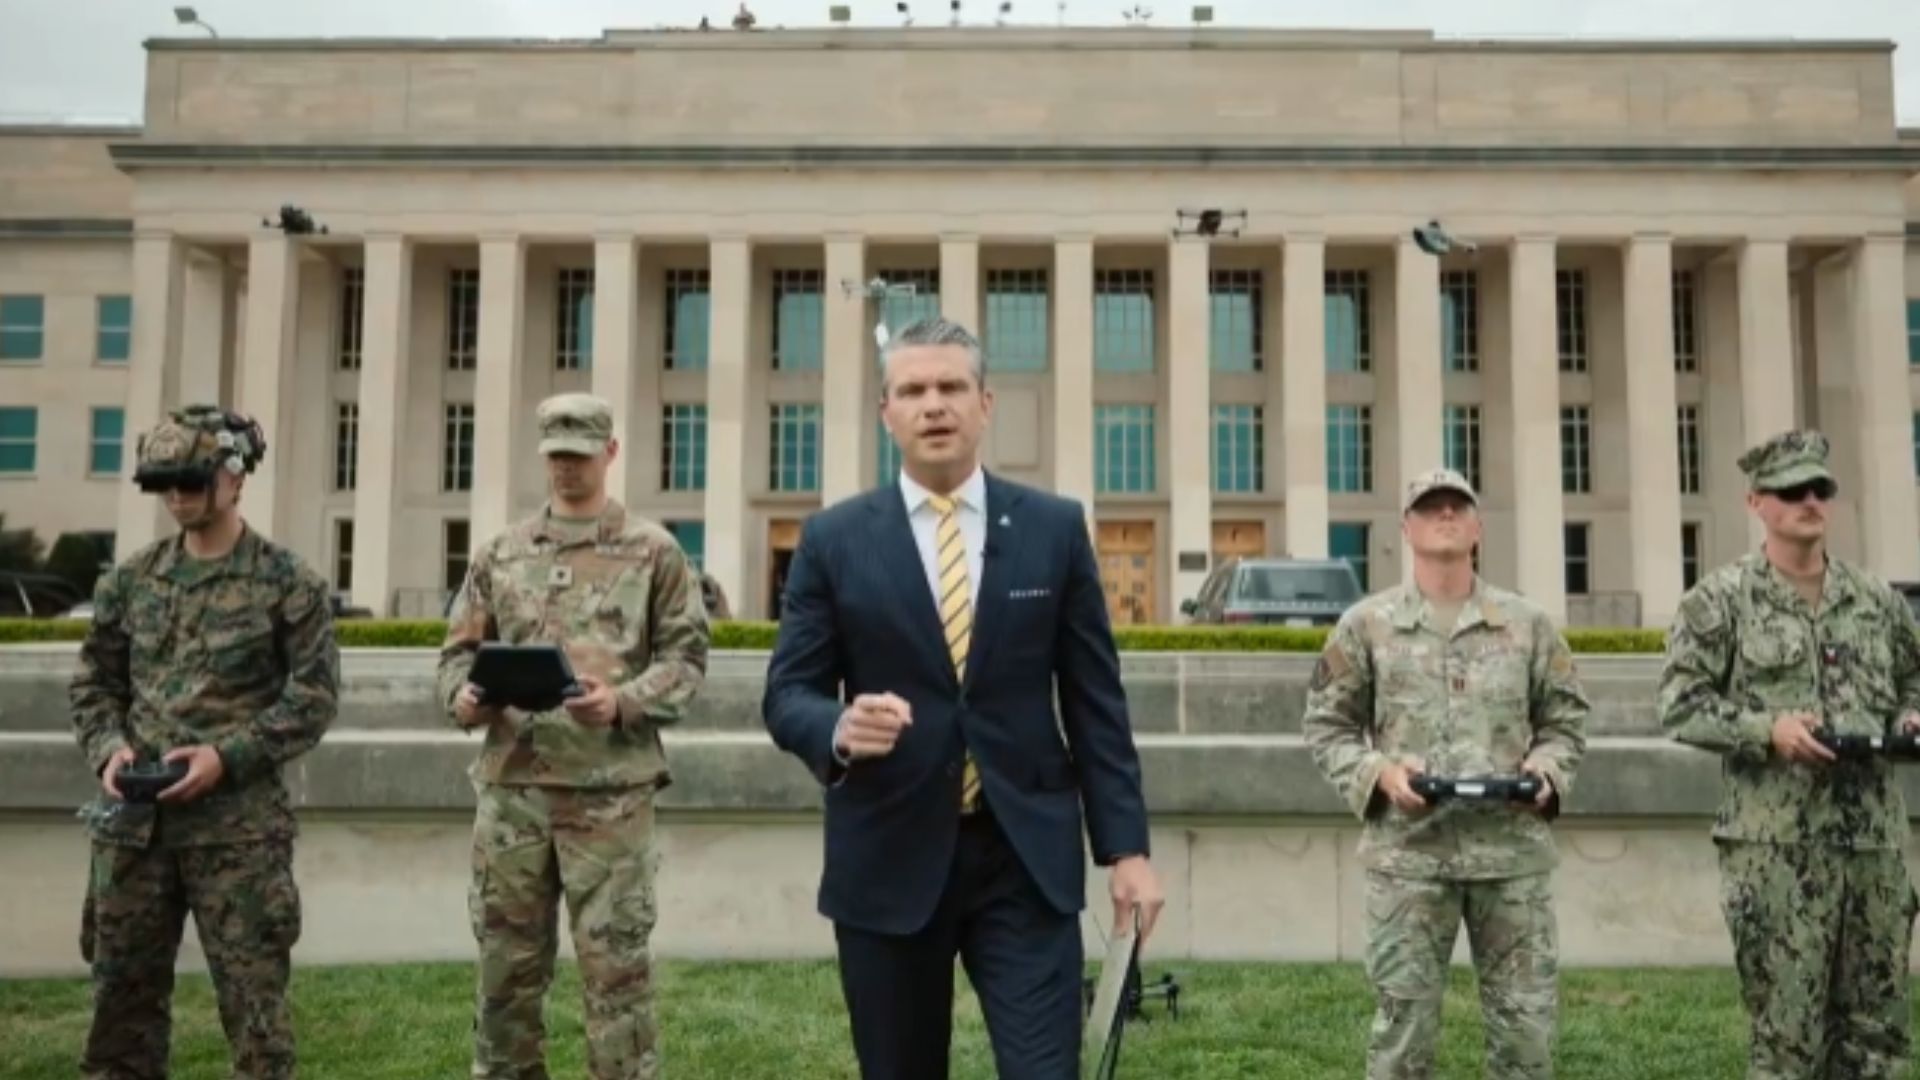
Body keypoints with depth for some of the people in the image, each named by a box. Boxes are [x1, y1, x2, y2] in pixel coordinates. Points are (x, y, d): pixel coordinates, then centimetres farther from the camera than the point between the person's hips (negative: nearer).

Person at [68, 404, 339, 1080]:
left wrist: (228, 755, -16)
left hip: (238, 824, -4)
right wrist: (108, 747, -4)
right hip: (135, 820, 5)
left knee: (252, 994, 2)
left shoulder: (287, 583, -5)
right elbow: (93, 681, 15)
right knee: (123, 987, 13)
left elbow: (316, 696, -7)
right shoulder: (131, 579, 9)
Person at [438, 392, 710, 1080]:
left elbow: (685, 657, 0)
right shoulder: (500, 554, 12)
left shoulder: (654, 552, 3)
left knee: (616, 967, 1)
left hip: (611, 791, -3)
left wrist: (624, 703, -17)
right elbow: (460, 649, 14)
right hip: (510, 787, 3)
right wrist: (463, 699, -8)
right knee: (507, 962, 12)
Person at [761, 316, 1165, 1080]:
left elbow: (1095, 699, 4)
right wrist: (840, 727, -22)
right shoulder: (834, 539, 1)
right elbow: (786, 694, 1)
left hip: (1026, 857, 0)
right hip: (888, 860, 1)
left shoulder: (1054, 528, 3)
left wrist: (1125, 845, 0)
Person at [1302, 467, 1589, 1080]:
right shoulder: (1365, 625, 3)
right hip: (1408, 852, -2)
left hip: (1512, 849, 2)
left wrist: (1547, 768, -6)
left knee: (1526, 1016, 8)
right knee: (1403, 1019, 3)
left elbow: (1566, 717, 14)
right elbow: (1326, 726, 5)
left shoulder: (1528, 624, 9)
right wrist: (1378, 773, -12)